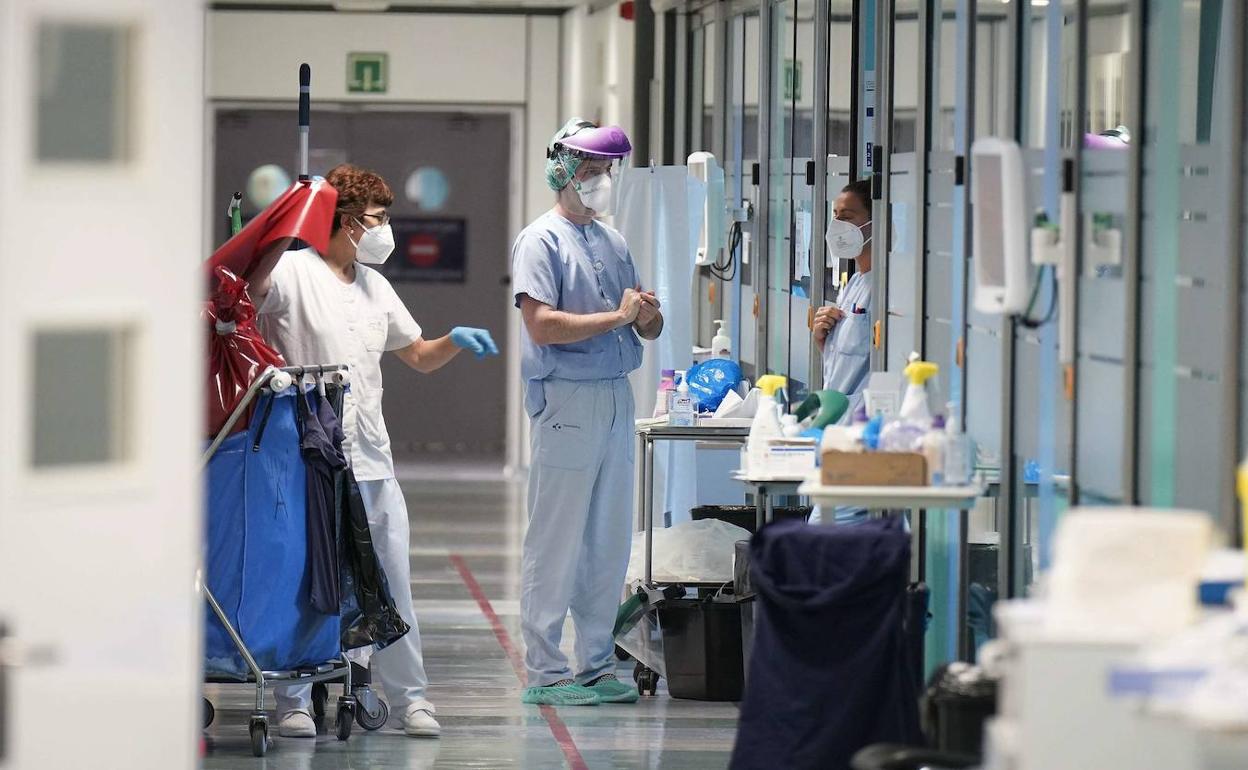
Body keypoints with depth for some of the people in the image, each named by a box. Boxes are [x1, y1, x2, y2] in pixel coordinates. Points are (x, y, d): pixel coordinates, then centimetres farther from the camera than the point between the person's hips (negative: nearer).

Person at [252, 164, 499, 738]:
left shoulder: (375, 286, 17)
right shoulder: (292, 272, -6)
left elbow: (420, 357, 24)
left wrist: (456, 340, 4)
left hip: (371, 459, 6)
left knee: (392, 582, 8)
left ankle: (409, 697, 15)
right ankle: (293, 701, 9)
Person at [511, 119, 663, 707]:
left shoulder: (612, 242, 18)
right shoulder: (541, 241, -5)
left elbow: (648, 329, 20)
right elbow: (543, 325, -17)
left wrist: (648, 315, -3)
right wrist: (617, 316, -12)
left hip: (616, 397, 8)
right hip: (566, 400, -8)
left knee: (610, 542, 9)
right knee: (557, 542, -5)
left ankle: (596, 665, 16)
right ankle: (545, 673, -2)